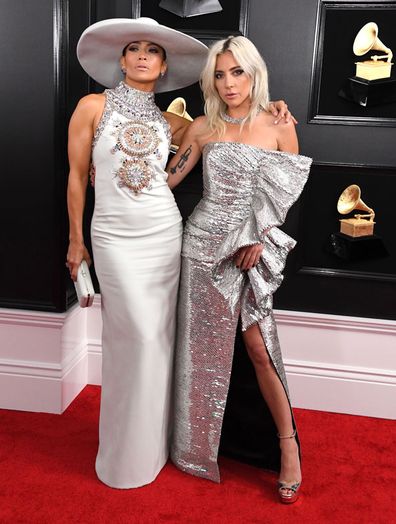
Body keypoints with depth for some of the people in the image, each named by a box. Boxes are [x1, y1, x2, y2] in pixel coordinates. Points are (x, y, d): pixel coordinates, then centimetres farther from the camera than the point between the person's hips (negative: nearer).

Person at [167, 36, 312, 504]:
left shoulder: (278, 127, -2)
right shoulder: (202, 128, 5)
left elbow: (285, 197, 2)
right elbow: (166, 179, 12)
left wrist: (259, 239, -7)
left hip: (254, 247, -2)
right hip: (204, 242, 2)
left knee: (258, 346, -5)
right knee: (204, 345, 9)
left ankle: (287, 444, 13)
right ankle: (202, 442, 26)